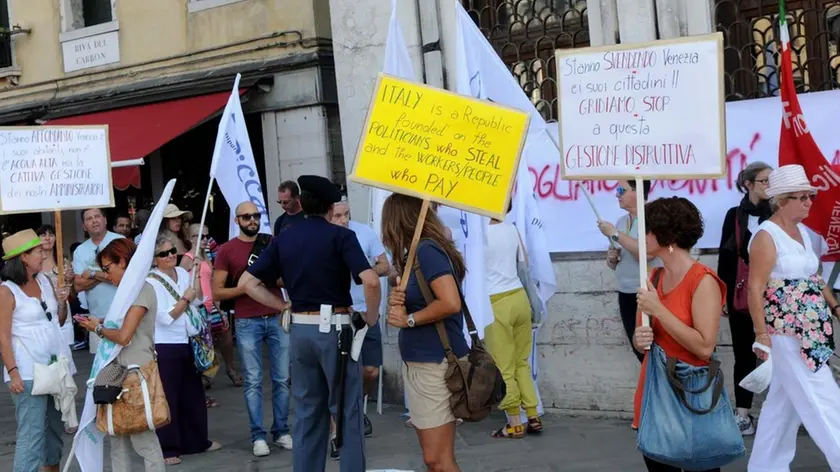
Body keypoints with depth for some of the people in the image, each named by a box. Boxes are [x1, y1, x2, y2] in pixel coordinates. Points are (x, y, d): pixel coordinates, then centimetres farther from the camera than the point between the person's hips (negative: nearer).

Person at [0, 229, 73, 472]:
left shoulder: (44, 281, 10)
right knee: (31, 433, -10)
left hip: (56, 365, 7)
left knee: (55, 427, 13)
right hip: (29, 373, -7)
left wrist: (62, 302, 0)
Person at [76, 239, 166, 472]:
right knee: (118, 433, 13)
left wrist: (98, 329, -4)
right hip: (122, 369, 10)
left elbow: (124, 336, -19)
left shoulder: (142, 290, -13)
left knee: (143, 437, -5)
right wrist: (99, 324, 3)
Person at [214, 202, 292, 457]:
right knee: (253, 381, 0)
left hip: (278, 318, 3)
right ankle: (258, 436, 5)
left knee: (282, 378, 4)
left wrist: (274, 278, -8)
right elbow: (217, 292, -1)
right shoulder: (227, 250, 1)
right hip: (247, 323, -3)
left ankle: (282, 431, 13)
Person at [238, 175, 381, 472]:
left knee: (306, 411, 13)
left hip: (300, 329, 5)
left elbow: (247, 283, 7)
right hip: (335, 328, -5)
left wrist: (284, 305, 9)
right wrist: (371, 317, -6)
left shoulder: (283, 239, 7)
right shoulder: (340, 235, -8)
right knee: (346, 411, 3)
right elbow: (370, 281, -21)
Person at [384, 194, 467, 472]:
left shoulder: (427, 250, -14)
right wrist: (397, 305, -6)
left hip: (435, 364, -10)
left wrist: (408, 320, -13)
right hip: (416, 363, 10)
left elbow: (450, 303, -24)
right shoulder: (418, 253, 14)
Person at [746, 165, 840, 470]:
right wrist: (761, 334, -21)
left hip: (810, 333, 8)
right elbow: (755, 290, -18)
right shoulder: (766, 236, -14)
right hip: (786, 334, -8)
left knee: (785, 401, 14)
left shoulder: (802, 231, 11)